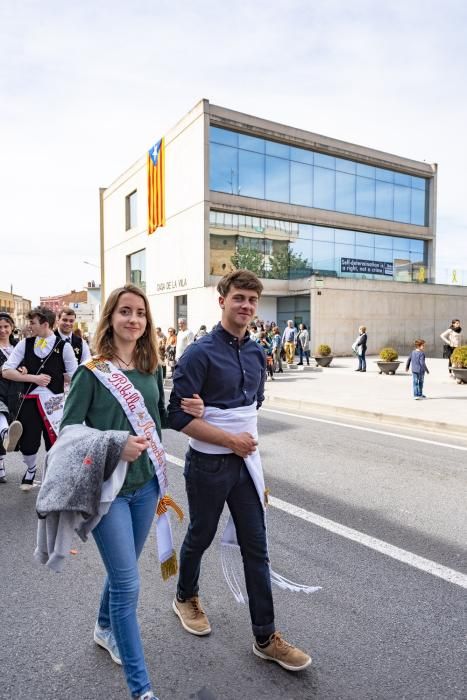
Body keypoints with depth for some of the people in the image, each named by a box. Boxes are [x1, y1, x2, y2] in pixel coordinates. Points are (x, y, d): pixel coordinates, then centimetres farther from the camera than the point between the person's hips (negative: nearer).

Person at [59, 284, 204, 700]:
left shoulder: (152, 368, 3)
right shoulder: (91, 371, -12)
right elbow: (69, 429, -12)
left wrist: (188, 413, -6)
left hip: (146, 484, 6)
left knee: (122, 569, 23)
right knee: (128, 584, 0)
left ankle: (105, 629, 51)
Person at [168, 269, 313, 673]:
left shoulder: (257, 354, 3)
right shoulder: (201, 353, -17)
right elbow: (179, 415, -19)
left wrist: (250, 445, 9)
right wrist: (231, 439, -18)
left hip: (245, 461, 5)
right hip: (209, 465, -5)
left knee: (257, 548, 9)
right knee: (201, 537, 17)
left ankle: (266, 638, 23)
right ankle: (186, 598, 46)